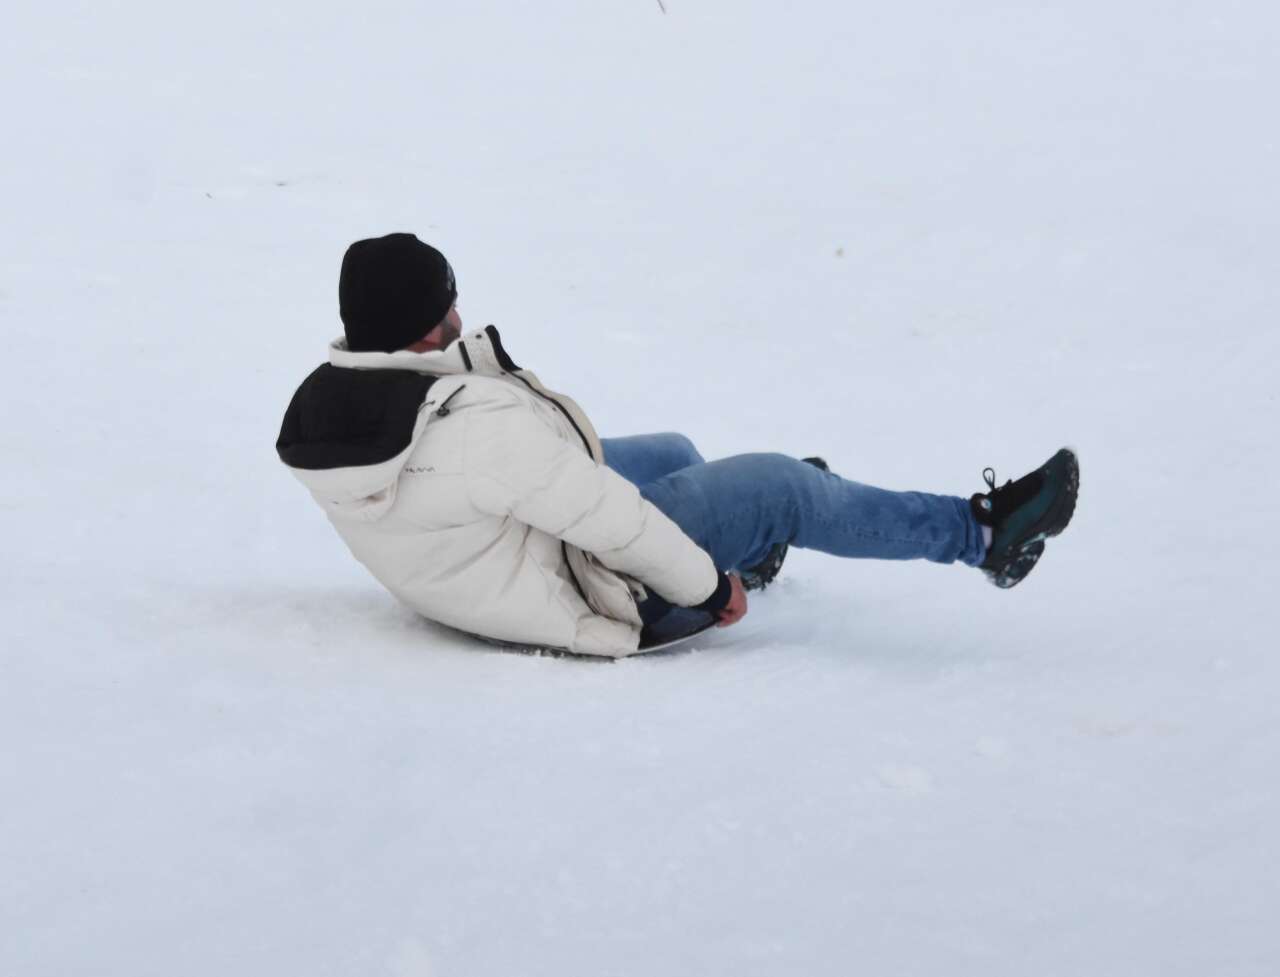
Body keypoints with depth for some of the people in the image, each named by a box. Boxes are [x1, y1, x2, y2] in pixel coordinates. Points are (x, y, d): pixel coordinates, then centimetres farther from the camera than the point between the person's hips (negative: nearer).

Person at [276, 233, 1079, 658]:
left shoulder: (325, 401, -11)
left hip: (464, 574, 9)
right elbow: (609, 518, -29)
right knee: (779, 485, -2)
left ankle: (754, 546, 57)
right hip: (586, 592, -9)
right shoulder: (481, 427, -38)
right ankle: (980, 534, 15)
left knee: (671, 453, 27)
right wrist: (709, 587, -16)